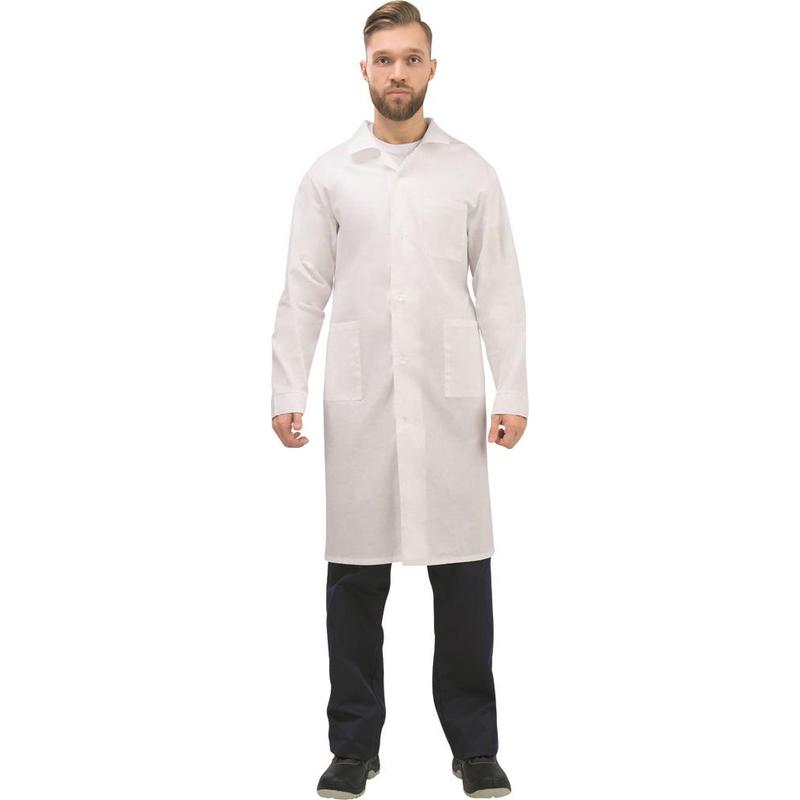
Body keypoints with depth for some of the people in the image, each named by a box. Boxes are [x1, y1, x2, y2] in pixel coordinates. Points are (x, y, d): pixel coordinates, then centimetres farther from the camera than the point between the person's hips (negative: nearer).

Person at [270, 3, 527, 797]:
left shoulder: (472, 172, 6)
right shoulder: (328, 174, 6)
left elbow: (499, 290, 3)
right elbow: (303, 293, 4)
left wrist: (514, 393, -4)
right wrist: (287, 393, -4)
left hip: (450, 401, 0)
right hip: (358, 402, 0)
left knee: (462, 575, 3)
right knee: (355, 577, 5)